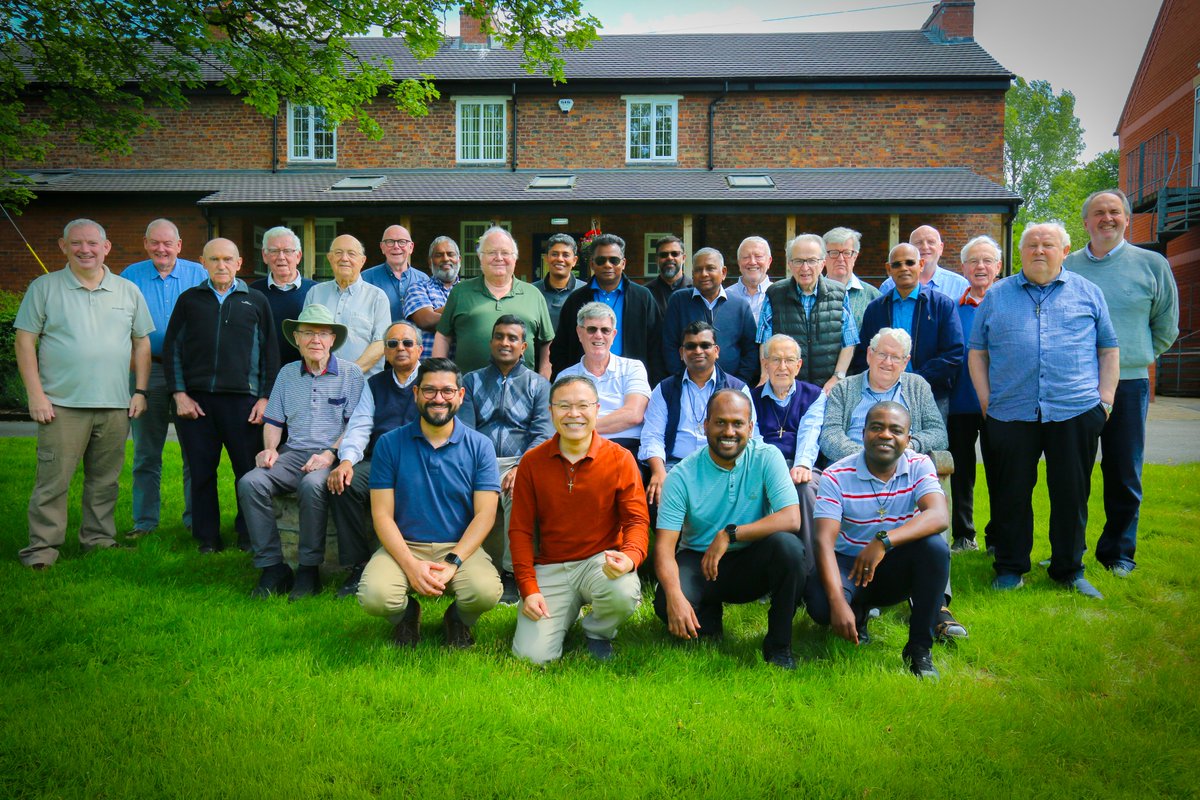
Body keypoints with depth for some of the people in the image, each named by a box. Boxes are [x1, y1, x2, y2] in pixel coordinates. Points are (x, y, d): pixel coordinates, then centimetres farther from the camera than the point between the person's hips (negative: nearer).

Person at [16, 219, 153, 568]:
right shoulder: (44, 287, 3)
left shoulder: (128, 291, 11)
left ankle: (99, 539, 22)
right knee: (53, 479, -3)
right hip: (62, 405, -3)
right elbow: (25, 342, 1)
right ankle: (42, 546, 7)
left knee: (105, 480, 10)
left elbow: (142, 343, 14)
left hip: (115, 405, 3)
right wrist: (36, 395, -7)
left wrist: (140, 391, 6)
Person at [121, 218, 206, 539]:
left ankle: (196, 518, 12)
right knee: (146, 452, 6)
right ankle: (145, 521, 15)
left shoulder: (198, 275, 5)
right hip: (147, 370, 1)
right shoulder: (131, 276, 7)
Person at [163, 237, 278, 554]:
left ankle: (249, 535, 13)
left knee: (248, 469, -1)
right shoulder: (189, 300, 12)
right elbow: (171, 349, 11)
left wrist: (265, 397, 2)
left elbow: (270, 353, 9)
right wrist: (179, 394, 1)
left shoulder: (256, 301, 10)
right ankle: (207, 537, 17)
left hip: (242, 399, -1)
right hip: (195, 399, 1)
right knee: (202, 471, 5)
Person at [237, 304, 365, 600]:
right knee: (249, 483, -23)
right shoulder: (287, 373, 19)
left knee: (312, 485, -37)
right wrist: (270, 449, 1)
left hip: (332, 455, -4)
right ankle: (272, 567, -16)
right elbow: (273, 421, 21)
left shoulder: (350, 373, 5)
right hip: (293, 453, 5)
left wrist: (330, 455, -15)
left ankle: (309, 569, -20)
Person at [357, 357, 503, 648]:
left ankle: (457, 618, 9)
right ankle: (407, 614, 10)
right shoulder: (390, 444, 1)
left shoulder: (479, 446, 1)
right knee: (374, 597, -29)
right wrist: (410, 565, -17)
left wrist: (452, 563, -18)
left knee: (486, 592, -30)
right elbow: (382, 515, -3)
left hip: (461, 547, 0)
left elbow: (485, 514, -4)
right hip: (405, 547, 0)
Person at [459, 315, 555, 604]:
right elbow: (463, 429, 8)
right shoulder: (471, 381, 21)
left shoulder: (538, 385, 16)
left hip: (518, 462, -1)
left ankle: (512, 572, -23)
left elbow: (543, 435, 3)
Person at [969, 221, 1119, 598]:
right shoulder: (996, 296, 11)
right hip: (1010, 413, 0)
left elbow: (1109, 350, 11)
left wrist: (1104, 399, 1)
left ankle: (1070, 570, 20)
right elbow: (977, 351, 11)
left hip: (1075, 412, 0)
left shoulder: (1088, 293, 11)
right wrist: (985, 399, 1)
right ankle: (1010, 568, 19)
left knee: (1072, 494, 6)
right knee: (1011, 494, 6)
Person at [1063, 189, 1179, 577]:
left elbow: (1166, 326, 10)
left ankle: (1118, 552, 20)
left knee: (1123, 474, 5)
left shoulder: (1152, 264, 4)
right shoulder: (1066, 267, 6)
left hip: (1128, 385, -1)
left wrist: (1136, 357, 9)